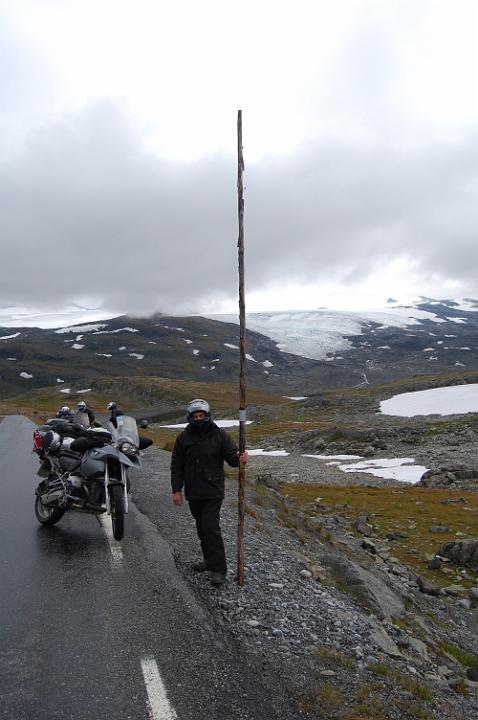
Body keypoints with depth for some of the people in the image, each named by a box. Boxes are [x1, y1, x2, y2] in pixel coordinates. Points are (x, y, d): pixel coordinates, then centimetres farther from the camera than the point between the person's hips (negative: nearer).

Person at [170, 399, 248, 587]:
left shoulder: (220, 435, -3)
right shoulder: (183, 437, 3)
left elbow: (231, 456, -3)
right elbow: (177, 466, 6)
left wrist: (239, 459, -26)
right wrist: (176, 490, 0)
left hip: (213, 492, -4)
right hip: (193, 493, 4)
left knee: (211, 527, -11)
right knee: (201, 527, 15)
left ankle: (219, 569, -4)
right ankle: (209, 559, 31)